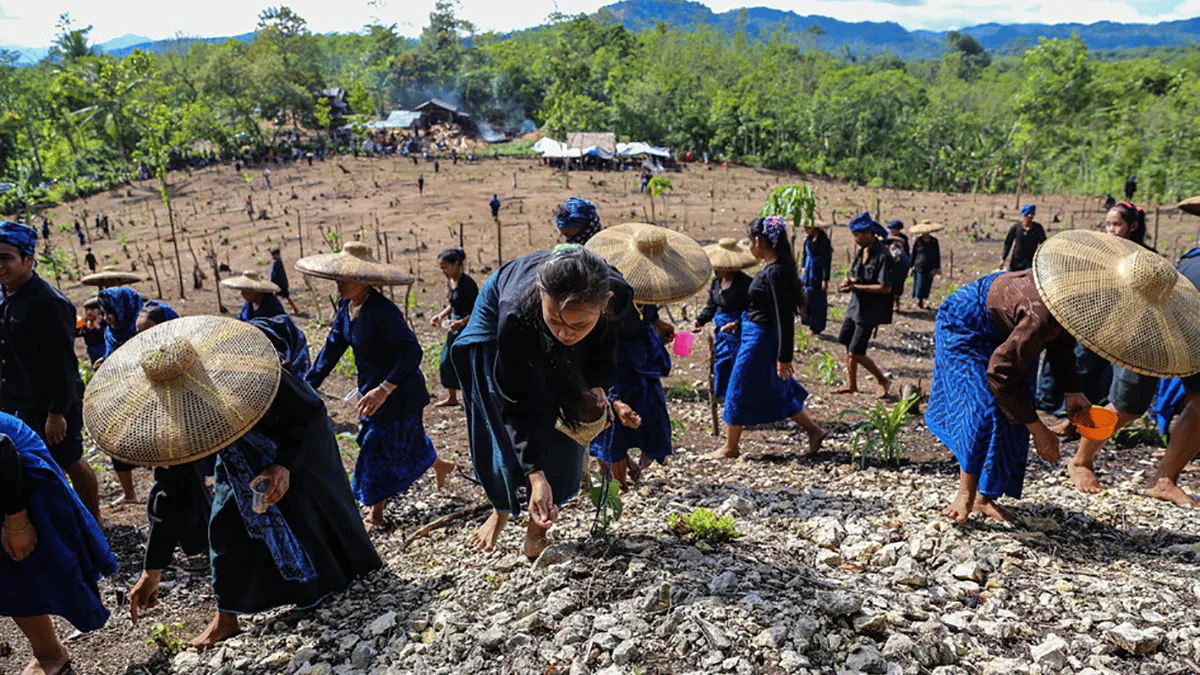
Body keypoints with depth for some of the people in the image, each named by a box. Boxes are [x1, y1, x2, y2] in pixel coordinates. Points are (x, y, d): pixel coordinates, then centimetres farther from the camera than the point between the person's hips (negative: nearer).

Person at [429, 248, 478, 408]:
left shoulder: (467, 283, -21)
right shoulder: (450, 281, 5)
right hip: (455, 327, 9)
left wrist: (461, 322, -31)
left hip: (469, 328, -9)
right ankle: (452, 397, 31)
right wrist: (441, 316, 4)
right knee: (446, 363, 14)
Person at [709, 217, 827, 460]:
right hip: (756, 335, 10)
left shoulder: (775, 272, -22)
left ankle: (730, 447, 18)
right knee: (776, 390, 19)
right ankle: (814, 431, 26)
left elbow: (784, 316, -23)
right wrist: (737, 323, 26)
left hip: (761, 339, -10)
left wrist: (784, 356, -23)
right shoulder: (771, 268, 8)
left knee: (739, 391, 4)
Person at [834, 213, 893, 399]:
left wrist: (856, 287, -22)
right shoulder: (861, 251, 7)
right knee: (848, 347, 14)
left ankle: (882, 380, 15)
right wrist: (850, 281, -2)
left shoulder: (883, 256, -19)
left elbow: (885, 288, -23)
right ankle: (851, 384, 30)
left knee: (856, 353, -7)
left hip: (869, 311, -8)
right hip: (855, 305, 8)